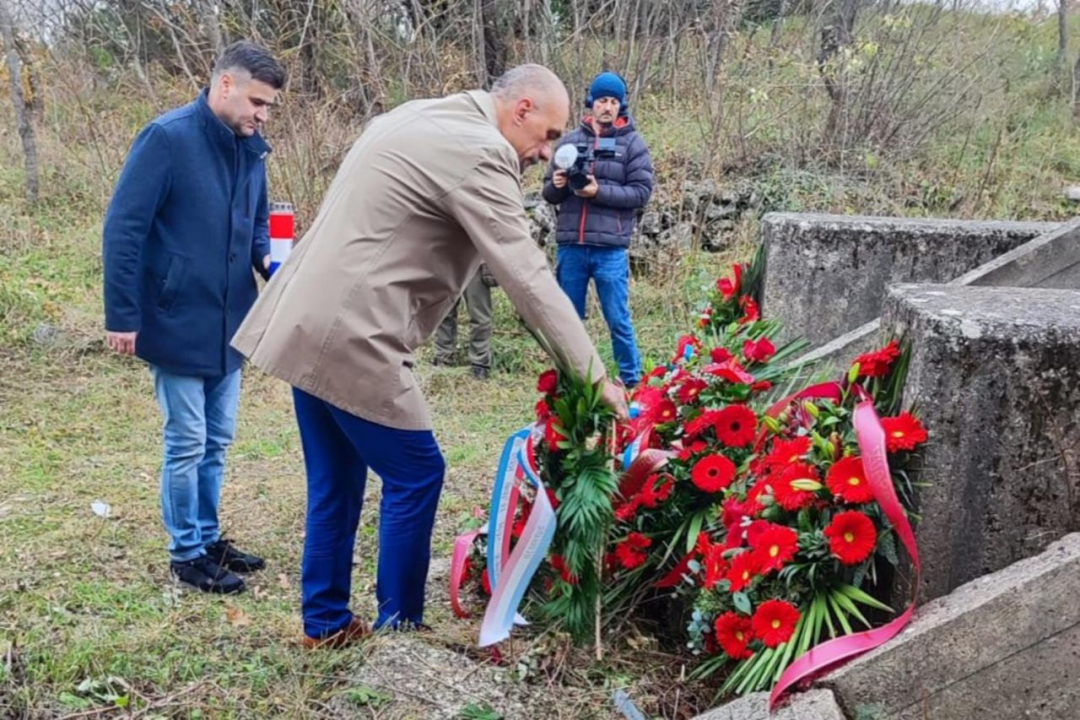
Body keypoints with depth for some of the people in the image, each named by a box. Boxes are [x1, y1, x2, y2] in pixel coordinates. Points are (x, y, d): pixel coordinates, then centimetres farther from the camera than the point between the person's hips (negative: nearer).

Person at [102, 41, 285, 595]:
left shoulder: (250, 148, 6)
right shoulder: (167, 139, -15)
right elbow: (123, 228, -15)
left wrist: (272, 262, -2)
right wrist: (122, 315, -16)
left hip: (228, 325, 7)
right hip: (176, 324, -7)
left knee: (216, 441, 15)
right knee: (187, 443, 1)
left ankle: (208, 538, 30)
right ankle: (186, 554, 16)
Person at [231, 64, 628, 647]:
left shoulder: (417, 118, 17)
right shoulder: (479, 153, -14)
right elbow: (529, 279, -18)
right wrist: (594, 375, -16)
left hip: (306, 324, 10)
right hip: (349, 338, -10)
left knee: (337, 481, 17)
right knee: (415, 474, 4)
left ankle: (324, 621, 29)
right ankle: (399, 628, 16)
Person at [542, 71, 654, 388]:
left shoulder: (633, 143, 3)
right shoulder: (571, 140, 10)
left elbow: (641, 192, -6)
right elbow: (549, 194, 12)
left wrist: (599, 191, -16)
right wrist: (557, 185, -11)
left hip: (610, 248, -3)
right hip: (571, 247, 3)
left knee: (618, 320, 3)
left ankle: (632, 382, 16)